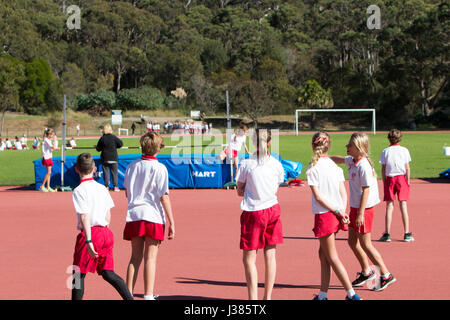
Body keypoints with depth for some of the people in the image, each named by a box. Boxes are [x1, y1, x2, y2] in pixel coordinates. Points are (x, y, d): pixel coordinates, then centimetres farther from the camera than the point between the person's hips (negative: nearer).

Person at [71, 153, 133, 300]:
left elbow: (85, 217, -18)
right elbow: (108, 216, 11)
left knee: (79, 274, 5)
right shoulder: (102, 188, 10)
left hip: (90, 233, -6)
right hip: (106, 233, 6)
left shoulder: (79, 191, -9)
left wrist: (89, 241, -22)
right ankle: (129, 298, 3)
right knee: (108, 273, 11)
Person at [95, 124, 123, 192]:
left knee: (106, 172, 6)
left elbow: (98, 148, 2)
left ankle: (106, 186, 5)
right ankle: (115, 186, 5)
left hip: (105, 159, 1)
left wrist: (96, 147, 24)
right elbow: (120, 144, -3)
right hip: (113, 158, -1)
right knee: (114, 172, 6)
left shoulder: (102, 138, -4)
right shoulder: (113, 137, -7)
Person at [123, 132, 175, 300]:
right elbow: (164, 197, -10)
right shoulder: (159, 168, -7)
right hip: (153, 216, -4)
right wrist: (171, 222, -8)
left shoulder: (132, 166, 7)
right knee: (150, 257, -2)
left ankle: (128, 294, 10)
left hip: (134, 214, 4)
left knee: (135, 257, 11)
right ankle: (148, 295, -4)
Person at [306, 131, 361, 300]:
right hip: (336, 215, 6)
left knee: (332, 257, 2)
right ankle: (323, 295, 20)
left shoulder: (313, 168, -11)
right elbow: (343, 193, 2)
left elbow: (318, 196, -14)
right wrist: (342, 212, -6)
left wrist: (338, 211, -11)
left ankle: (352, 294, 0)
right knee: (323, 254, 16)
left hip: (324, 215, -6)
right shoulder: (335, 165, 7)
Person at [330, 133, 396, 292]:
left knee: (365, 244, -4)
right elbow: (339, 159, 28)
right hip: (355, 207, 9)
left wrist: (360, 214, -22)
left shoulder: (363, 165, -21)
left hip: (364, 208, -9)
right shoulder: (352, 160, 5)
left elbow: (366, 190, -22)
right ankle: (366, 271, 31)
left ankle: (386, 275, 5)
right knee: (352, 241, 17)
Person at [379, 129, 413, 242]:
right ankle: (407, 233, -1)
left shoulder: (385, 151, 3)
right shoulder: (404, 150, 1)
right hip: (402, 178, -1)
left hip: (389, 179, 1)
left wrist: (384, 182, 8)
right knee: (403, 205, 0)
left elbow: (383, 169, 2)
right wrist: (408, 181, 5)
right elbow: (407, 168, -1)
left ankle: (387, 233, -1)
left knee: (389, 205, 2)